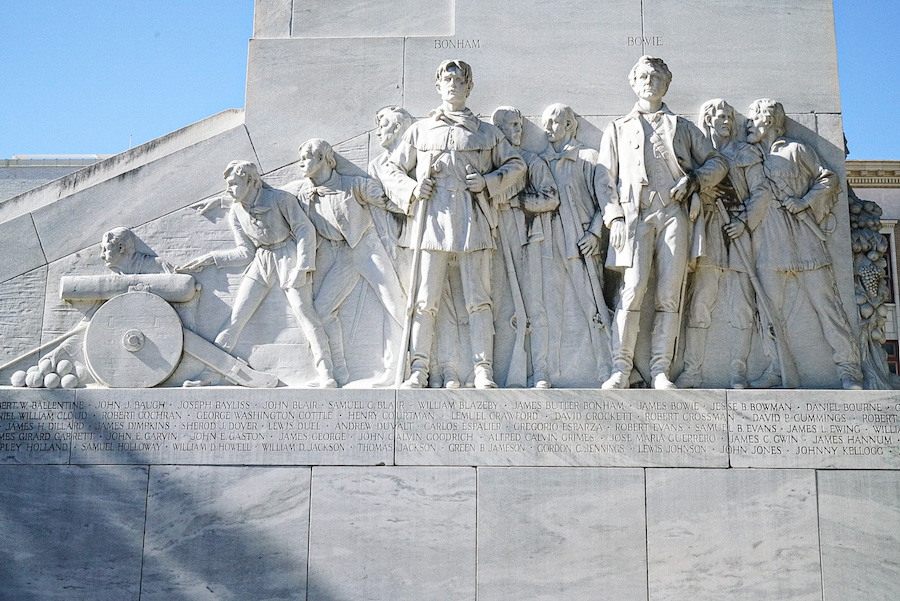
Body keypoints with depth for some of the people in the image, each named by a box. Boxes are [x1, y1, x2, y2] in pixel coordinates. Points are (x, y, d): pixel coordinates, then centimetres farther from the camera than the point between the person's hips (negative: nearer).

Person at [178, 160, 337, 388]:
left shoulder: (280, 199, -9)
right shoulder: (236, 213, 6)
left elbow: (305, 230, -9)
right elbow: (246, 253, 9)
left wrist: (301, 267, -18)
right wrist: (211, 259, 3)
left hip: (288, 256, -5)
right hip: (261, 261, 5)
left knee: (303, 309, -18)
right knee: (237, 314, -2)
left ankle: (326, 376, -20)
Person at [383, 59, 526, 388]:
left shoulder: (487, 132, 17)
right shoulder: (420, 130, 18)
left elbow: (516, 165, 21)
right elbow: (394, 171, 20)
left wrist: (488, 182, 3)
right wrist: (412, 189, 0)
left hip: (473, 219, 0)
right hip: (432, 218, 0)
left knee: (478, 298, -4)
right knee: (425, 298, -3)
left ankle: (483, 370, -3)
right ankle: (418, 369, 1)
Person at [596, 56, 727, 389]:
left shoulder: (683, 127, 26)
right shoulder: (618, 128, 23)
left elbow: (717, 162, 21)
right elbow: (605, 178, 14)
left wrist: (695, 179, 0)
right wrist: (614, 217, -1)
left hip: (673, 213, 2)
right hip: (635, 213, -1)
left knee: (670, 293, -7)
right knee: (634, 287, -17)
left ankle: (660, 369, -5)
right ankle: (621, 368, -15)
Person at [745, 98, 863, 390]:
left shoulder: (796, 150, 8)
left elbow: (828, 179, 9)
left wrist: (805, 201, -5)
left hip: (804, 235, -3)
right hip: (769, 242, 4)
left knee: (826, 302, -6)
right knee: (768, 307, -4)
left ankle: (849, 368, -4)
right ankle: (775, 369, -1)